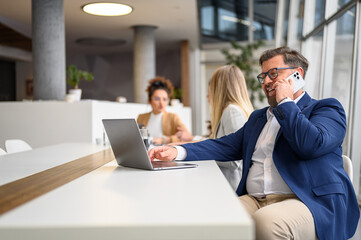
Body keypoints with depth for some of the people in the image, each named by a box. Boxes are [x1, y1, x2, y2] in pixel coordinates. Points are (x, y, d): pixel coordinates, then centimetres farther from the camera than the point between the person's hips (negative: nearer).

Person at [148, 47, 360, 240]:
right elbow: (226, 146, 16)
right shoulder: (258, 117, 26)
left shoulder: (327, 109, 7)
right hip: (254, 200, 5)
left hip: (312, 205, -4)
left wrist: (285, 102, -3)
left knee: (265, 221, -36)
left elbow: (312, 145, -14)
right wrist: (178, 152, 2)